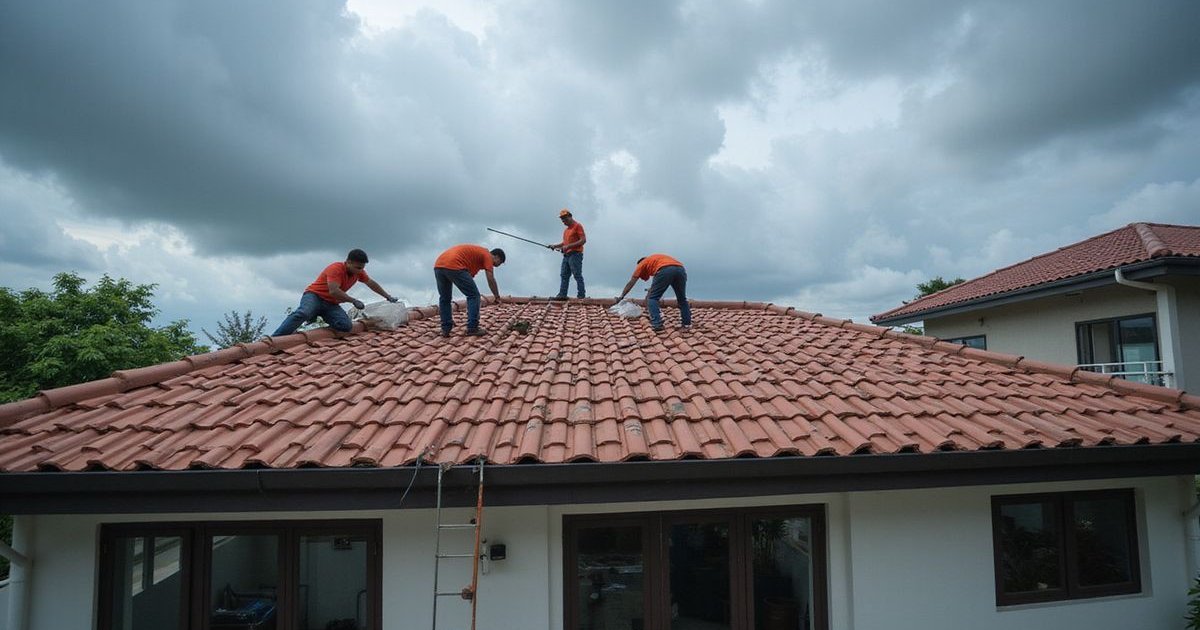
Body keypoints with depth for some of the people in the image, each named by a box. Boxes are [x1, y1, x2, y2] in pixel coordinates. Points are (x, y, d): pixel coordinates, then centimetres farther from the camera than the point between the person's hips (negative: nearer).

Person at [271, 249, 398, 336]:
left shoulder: (358, 271, 6)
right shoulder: (336, 268, -17)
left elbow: (372, 284, 21)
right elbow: (334, 291, -29)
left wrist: (388, 297, 23)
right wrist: (354, 301, -25)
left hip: (331, 304, 6)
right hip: (314, 296, -6)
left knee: (346, 326, -22)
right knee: (304, 313, -40)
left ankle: (314, 317, 0)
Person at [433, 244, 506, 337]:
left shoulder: (475, 251, 36)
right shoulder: (487, 255, 12)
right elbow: (491, 279, 3)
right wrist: (497, 297, 12)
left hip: (438, 265, 9)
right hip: (453, 266, -9)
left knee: (444, 298, 22)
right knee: (473, 295, 3)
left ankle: (446, 329, 21)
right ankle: (472, 328, 4)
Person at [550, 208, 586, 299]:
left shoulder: (577, 226, -4)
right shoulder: (566, 230, 23)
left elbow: (583, 240, -13)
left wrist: (569, 246, -17)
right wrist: (555, 246, 11)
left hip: (575, 254, -9)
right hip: (566, 255, 9)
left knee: (577, 275, -9)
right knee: (564, 275, 4)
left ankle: (581, 295, -8)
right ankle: (562, 294, 2)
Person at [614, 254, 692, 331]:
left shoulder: (642, 263, 29)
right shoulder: (657, 259, 44)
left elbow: (631, 283, 33)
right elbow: (655, 287, 49)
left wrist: (621, 297, 41)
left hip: (665, 271, -6)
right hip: (680, 269, 6)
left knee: (652, 298, 10)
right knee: (682, 299, 24)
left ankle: (656, 324, 1)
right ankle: (687, 324, 25)